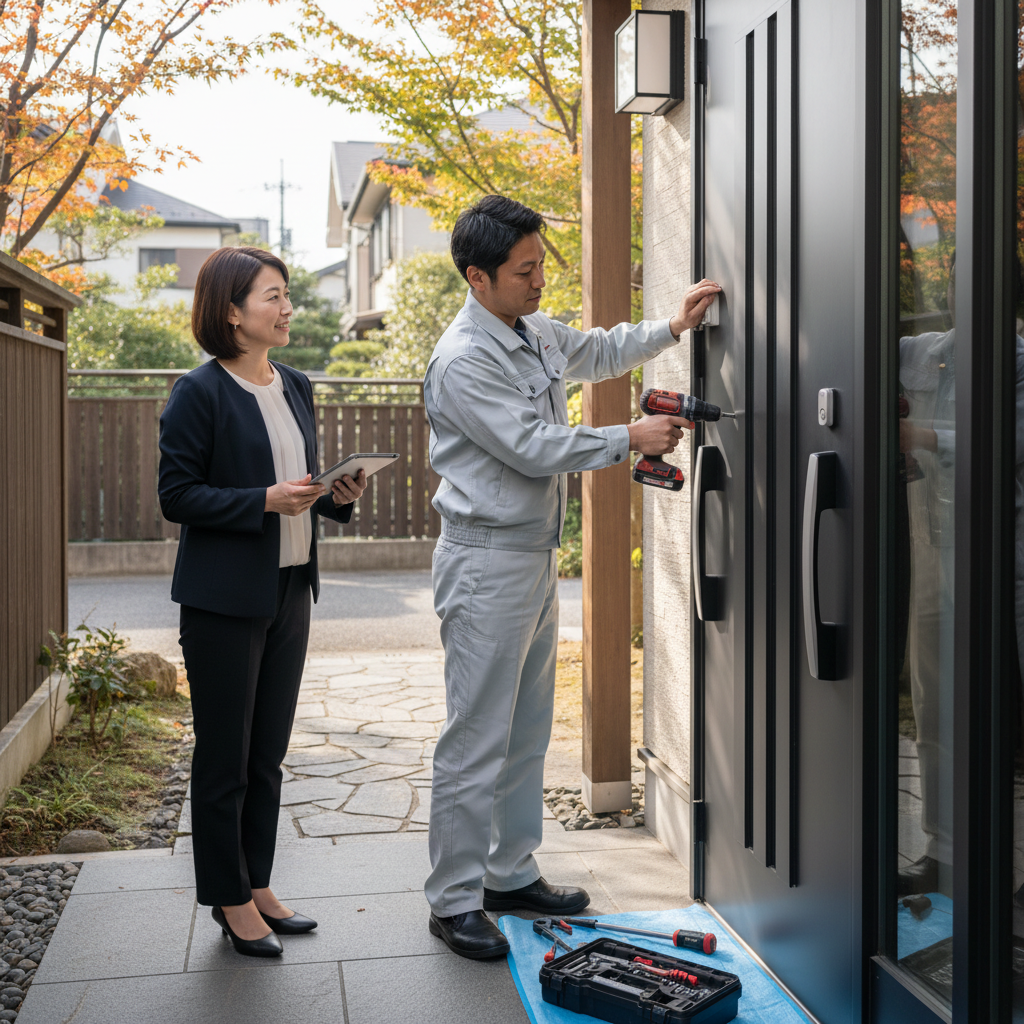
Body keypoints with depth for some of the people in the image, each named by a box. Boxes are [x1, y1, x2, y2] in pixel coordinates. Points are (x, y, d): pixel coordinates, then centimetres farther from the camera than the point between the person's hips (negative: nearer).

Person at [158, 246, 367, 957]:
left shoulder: (296, 387, 11)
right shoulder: (200, 393, -10)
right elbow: (177, 495, -13)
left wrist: (338, 497, -2)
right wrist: (265, 501, -22)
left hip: (290, 592, 7)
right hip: (225, 599, -7)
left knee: (268, 754, 15)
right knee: (225, 758, 5)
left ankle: (258, 886, 28)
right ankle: (231, 900, 20)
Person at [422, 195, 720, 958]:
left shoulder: (538, 333, 10)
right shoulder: (463, 362, -18)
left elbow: (599, 353, 30)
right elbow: (533, 448, -20)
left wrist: (672, 328, 18)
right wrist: (631, 440, -12)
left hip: (537, 555, 9)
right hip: (487, 562, -9)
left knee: (528, 728, 16)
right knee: (477, 739, -3)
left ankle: (511, 873, 30)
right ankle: (455, 901, 10)